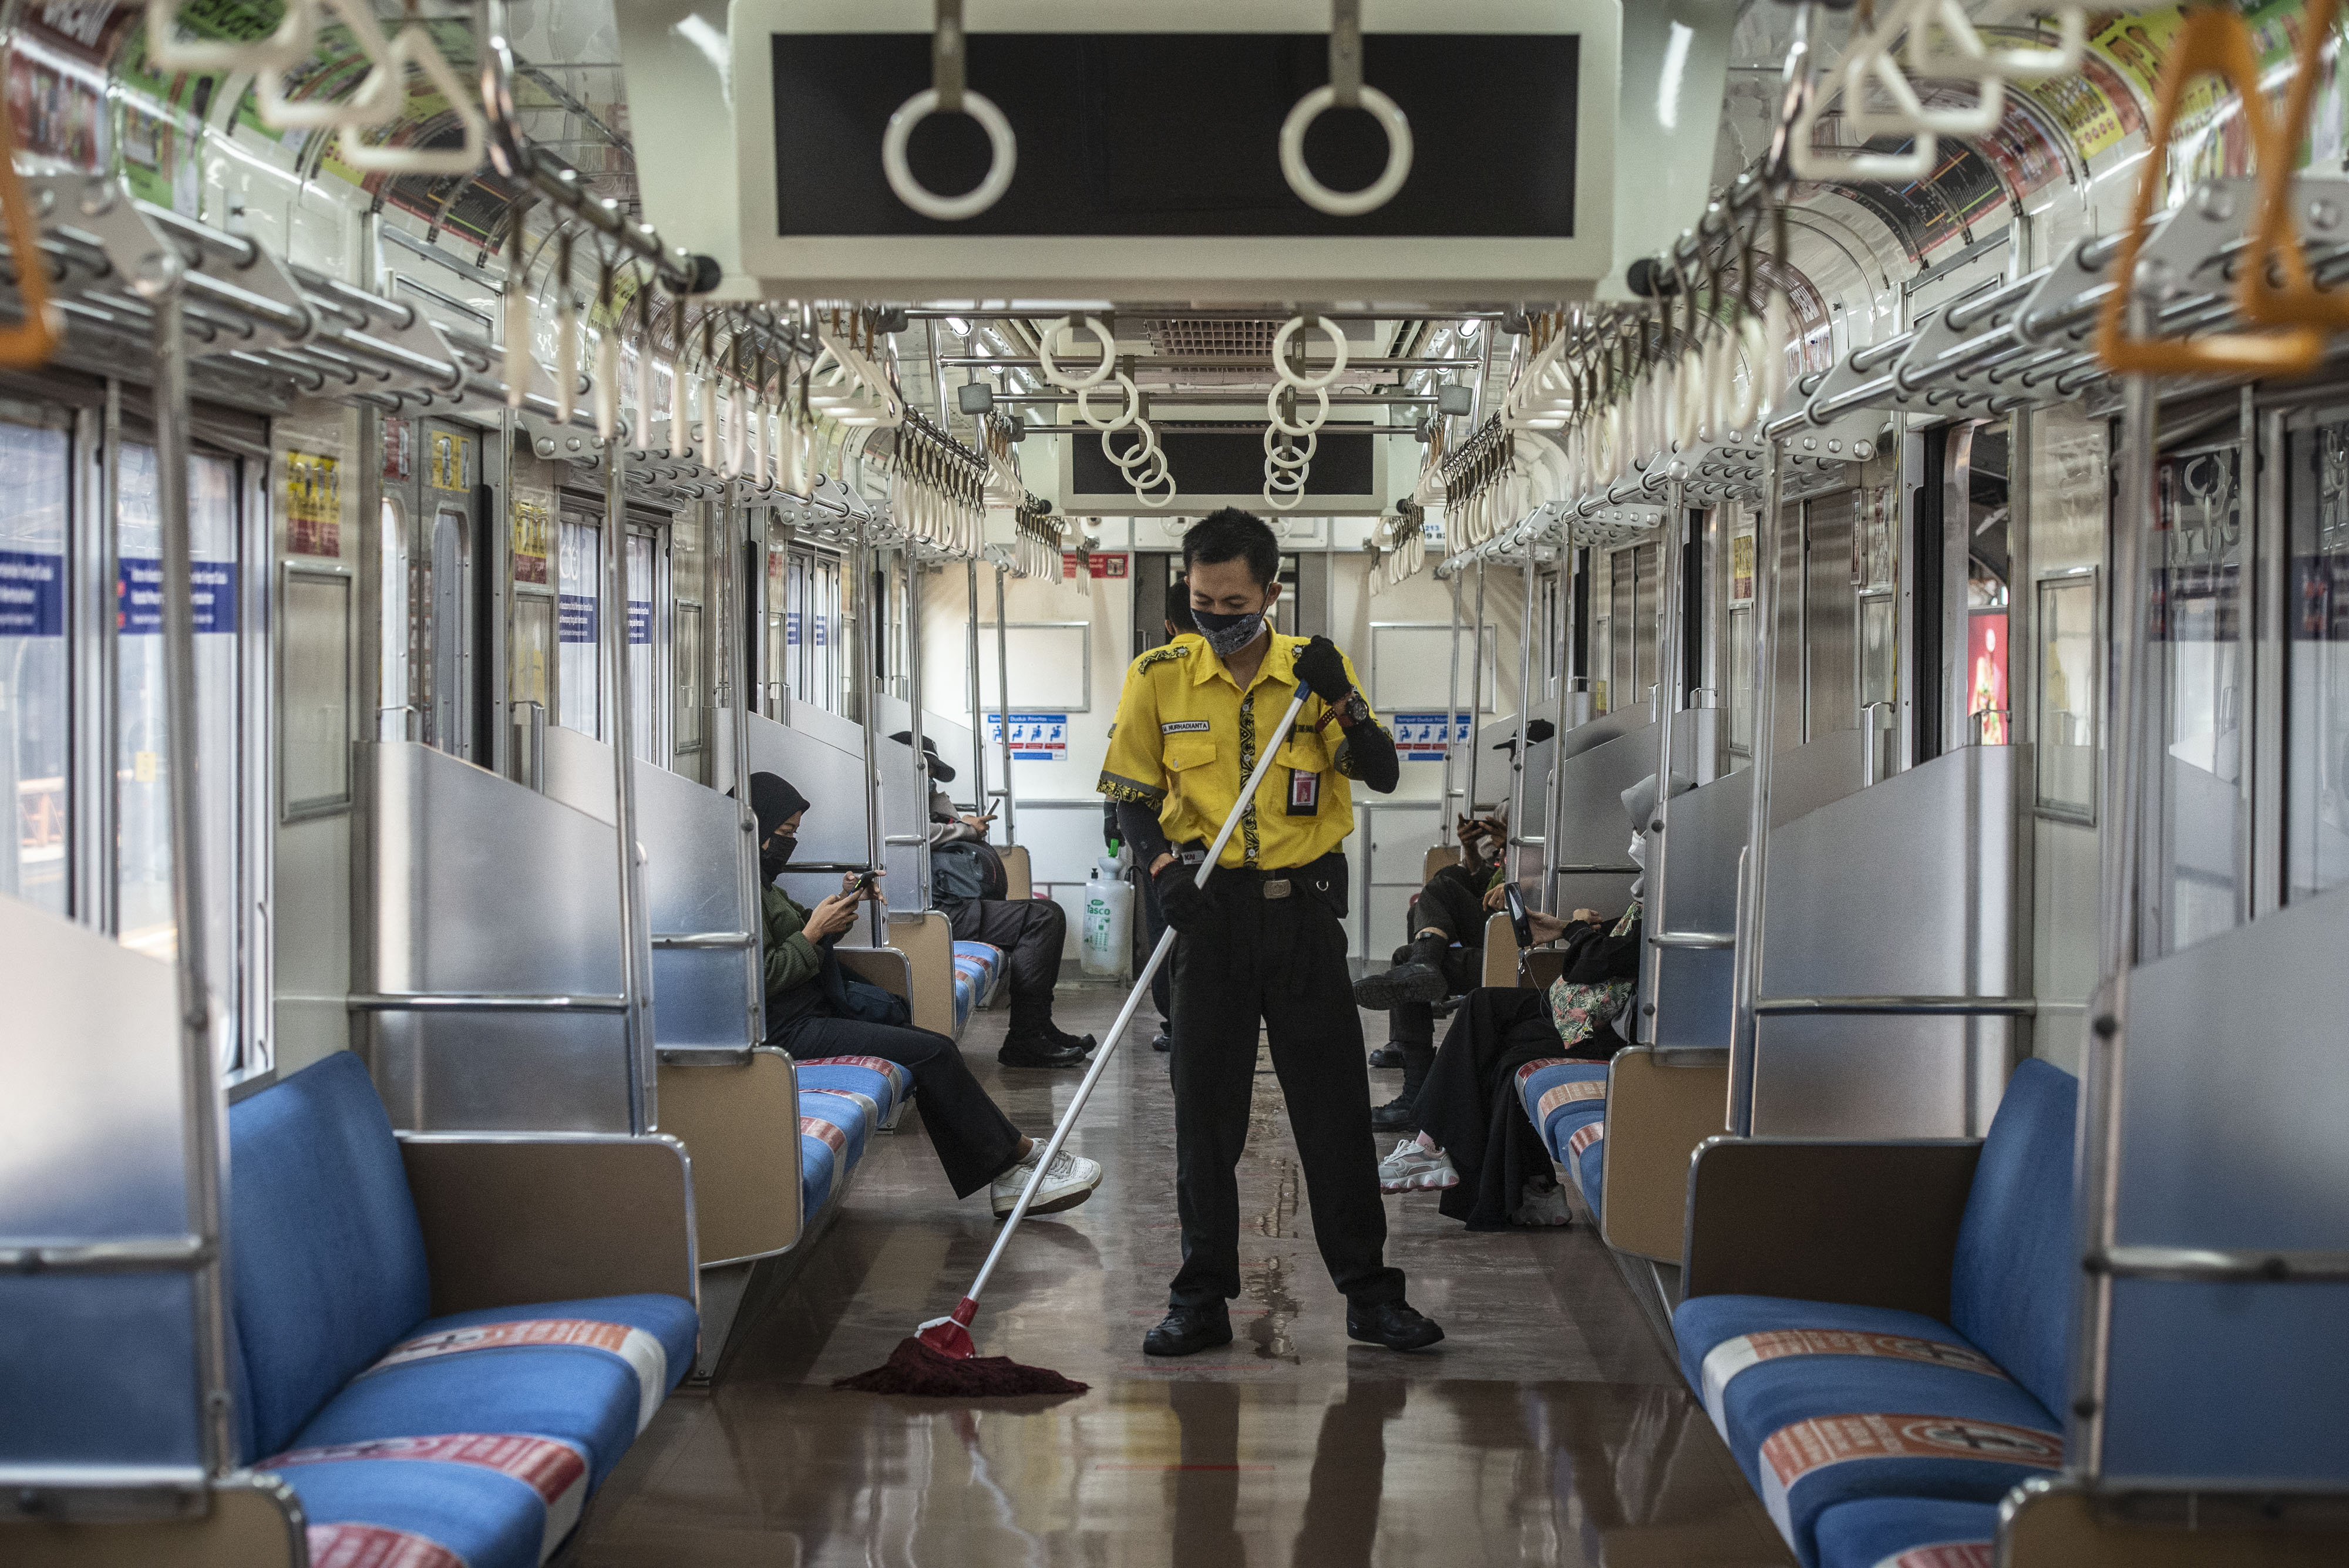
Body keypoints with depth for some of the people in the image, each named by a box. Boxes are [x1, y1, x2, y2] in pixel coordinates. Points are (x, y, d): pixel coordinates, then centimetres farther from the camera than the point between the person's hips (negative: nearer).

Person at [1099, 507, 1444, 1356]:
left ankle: (1370, 1293, 14)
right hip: (1211, 913, 0)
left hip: (1304, 911, 0)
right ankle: (1201, 1301, 15)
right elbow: (1132, 795, 3)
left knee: (1335, 1104, 4)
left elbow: (1383, 775, -6)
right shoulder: (1159, 676, -1)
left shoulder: (1315, 667, 1)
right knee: (1205, 1110, 6)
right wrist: (1164, 866, -15)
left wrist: (1340, 698, -21)